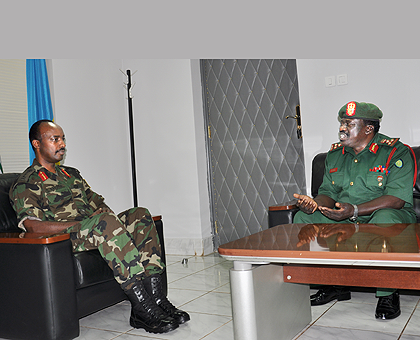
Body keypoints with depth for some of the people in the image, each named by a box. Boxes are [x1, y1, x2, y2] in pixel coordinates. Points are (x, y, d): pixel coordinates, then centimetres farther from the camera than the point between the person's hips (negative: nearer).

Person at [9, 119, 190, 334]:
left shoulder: (71, 174, 29)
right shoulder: (25, 184, 5)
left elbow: (99, 204, 25)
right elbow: (32, 226, -12)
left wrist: (106, 213, 0)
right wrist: (79, 223, -20)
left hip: (99, 233, 7)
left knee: (140, 215, -17)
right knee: (106, 220, -36)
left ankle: (155, 298, -26)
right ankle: (144, 310, -39)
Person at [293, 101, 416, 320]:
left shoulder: (395, 152, -11)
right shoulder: (335, 154, 8)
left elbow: (397, 199, -20)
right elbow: (329, 193, 11)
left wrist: (354, 210, -31)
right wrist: (315, 203, -15)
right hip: (345, 220, 6)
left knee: (384, 218, -40)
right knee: (302, 218, -11)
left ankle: (388, 293, -18)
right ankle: (334, 285, -2)